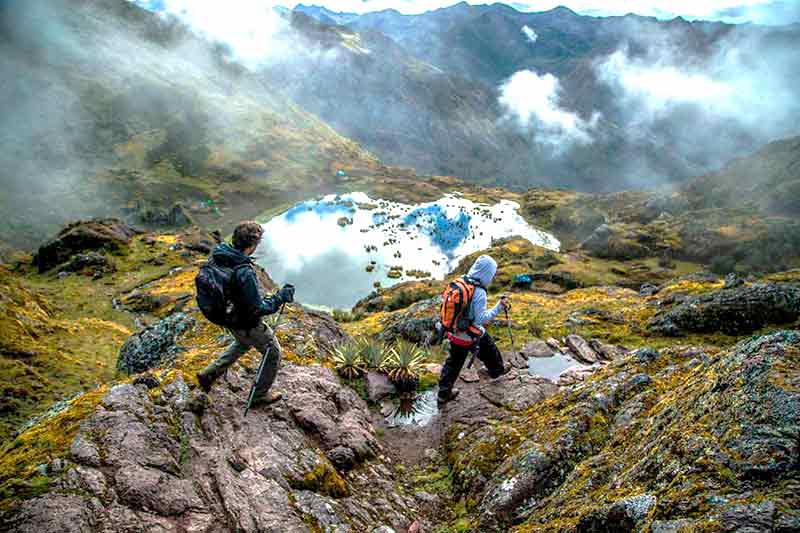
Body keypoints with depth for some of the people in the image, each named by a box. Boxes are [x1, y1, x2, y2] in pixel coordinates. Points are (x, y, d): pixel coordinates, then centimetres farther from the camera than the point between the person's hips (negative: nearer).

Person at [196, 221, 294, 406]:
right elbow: (257, 309, -30)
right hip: (247, 324, -8)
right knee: (273, 353, 16)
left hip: (228, 316, 8)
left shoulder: (218, 255, -13)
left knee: (243, 343, 36)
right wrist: (281, 297, -20)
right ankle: (260, 394, 31)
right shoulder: (244, 273, -37)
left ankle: (208, 374, 39)